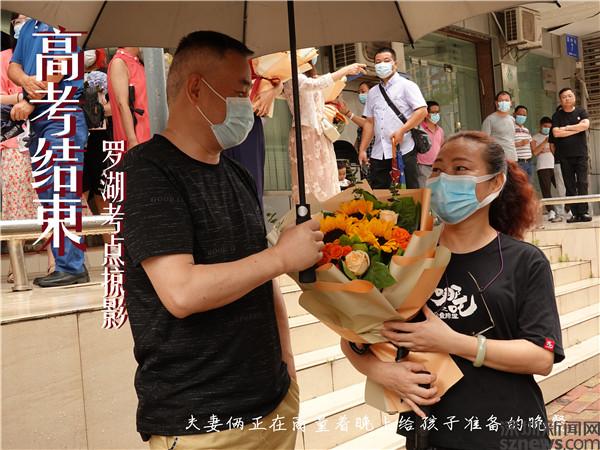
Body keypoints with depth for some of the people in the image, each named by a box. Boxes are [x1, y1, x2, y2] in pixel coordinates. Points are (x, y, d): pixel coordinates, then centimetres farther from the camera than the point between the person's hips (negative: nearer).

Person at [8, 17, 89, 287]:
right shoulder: (28, 26, 24)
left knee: (62, 193, -11)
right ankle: (64, 264, 13)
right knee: (46, 195, 8)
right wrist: (26, 80, -6)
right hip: (36, 120, 9)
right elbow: (13, 66, 18)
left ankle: (70, 267, -8)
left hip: (61, 115, -8)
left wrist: (30, 101, -10)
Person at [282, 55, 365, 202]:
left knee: (325, 178, 8)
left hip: (321, 133, 9)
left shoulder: (311, 77, 19)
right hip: (305, 134, -9)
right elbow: (316, 84, -27)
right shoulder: (293, 78, -11)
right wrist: (345, 70, -23)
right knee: (311, 179, -7)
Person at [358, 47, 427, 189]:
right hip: (378, 153, 5)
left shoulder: (406, 85, 2)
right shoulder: (372, 92, 18)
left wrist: (402, 130, -18)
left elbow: (422, 111, -9)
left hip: (403, 150, -5)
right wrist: (362, 149, 11)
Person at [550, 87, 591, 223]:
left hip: (581, 154, 0)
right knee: (570, 186, 0)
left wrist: (566, 128, -8)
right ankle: (575, 214, 3)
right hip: (565, 156, 0)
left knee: (582, 184, -7)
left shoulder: (581, 112, 9)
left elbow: (586, 125, -11)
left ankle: (583, 212, -6)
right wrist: (577, 128, -6)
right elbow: (556, 133, -9)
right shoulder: (557, 116, 7)